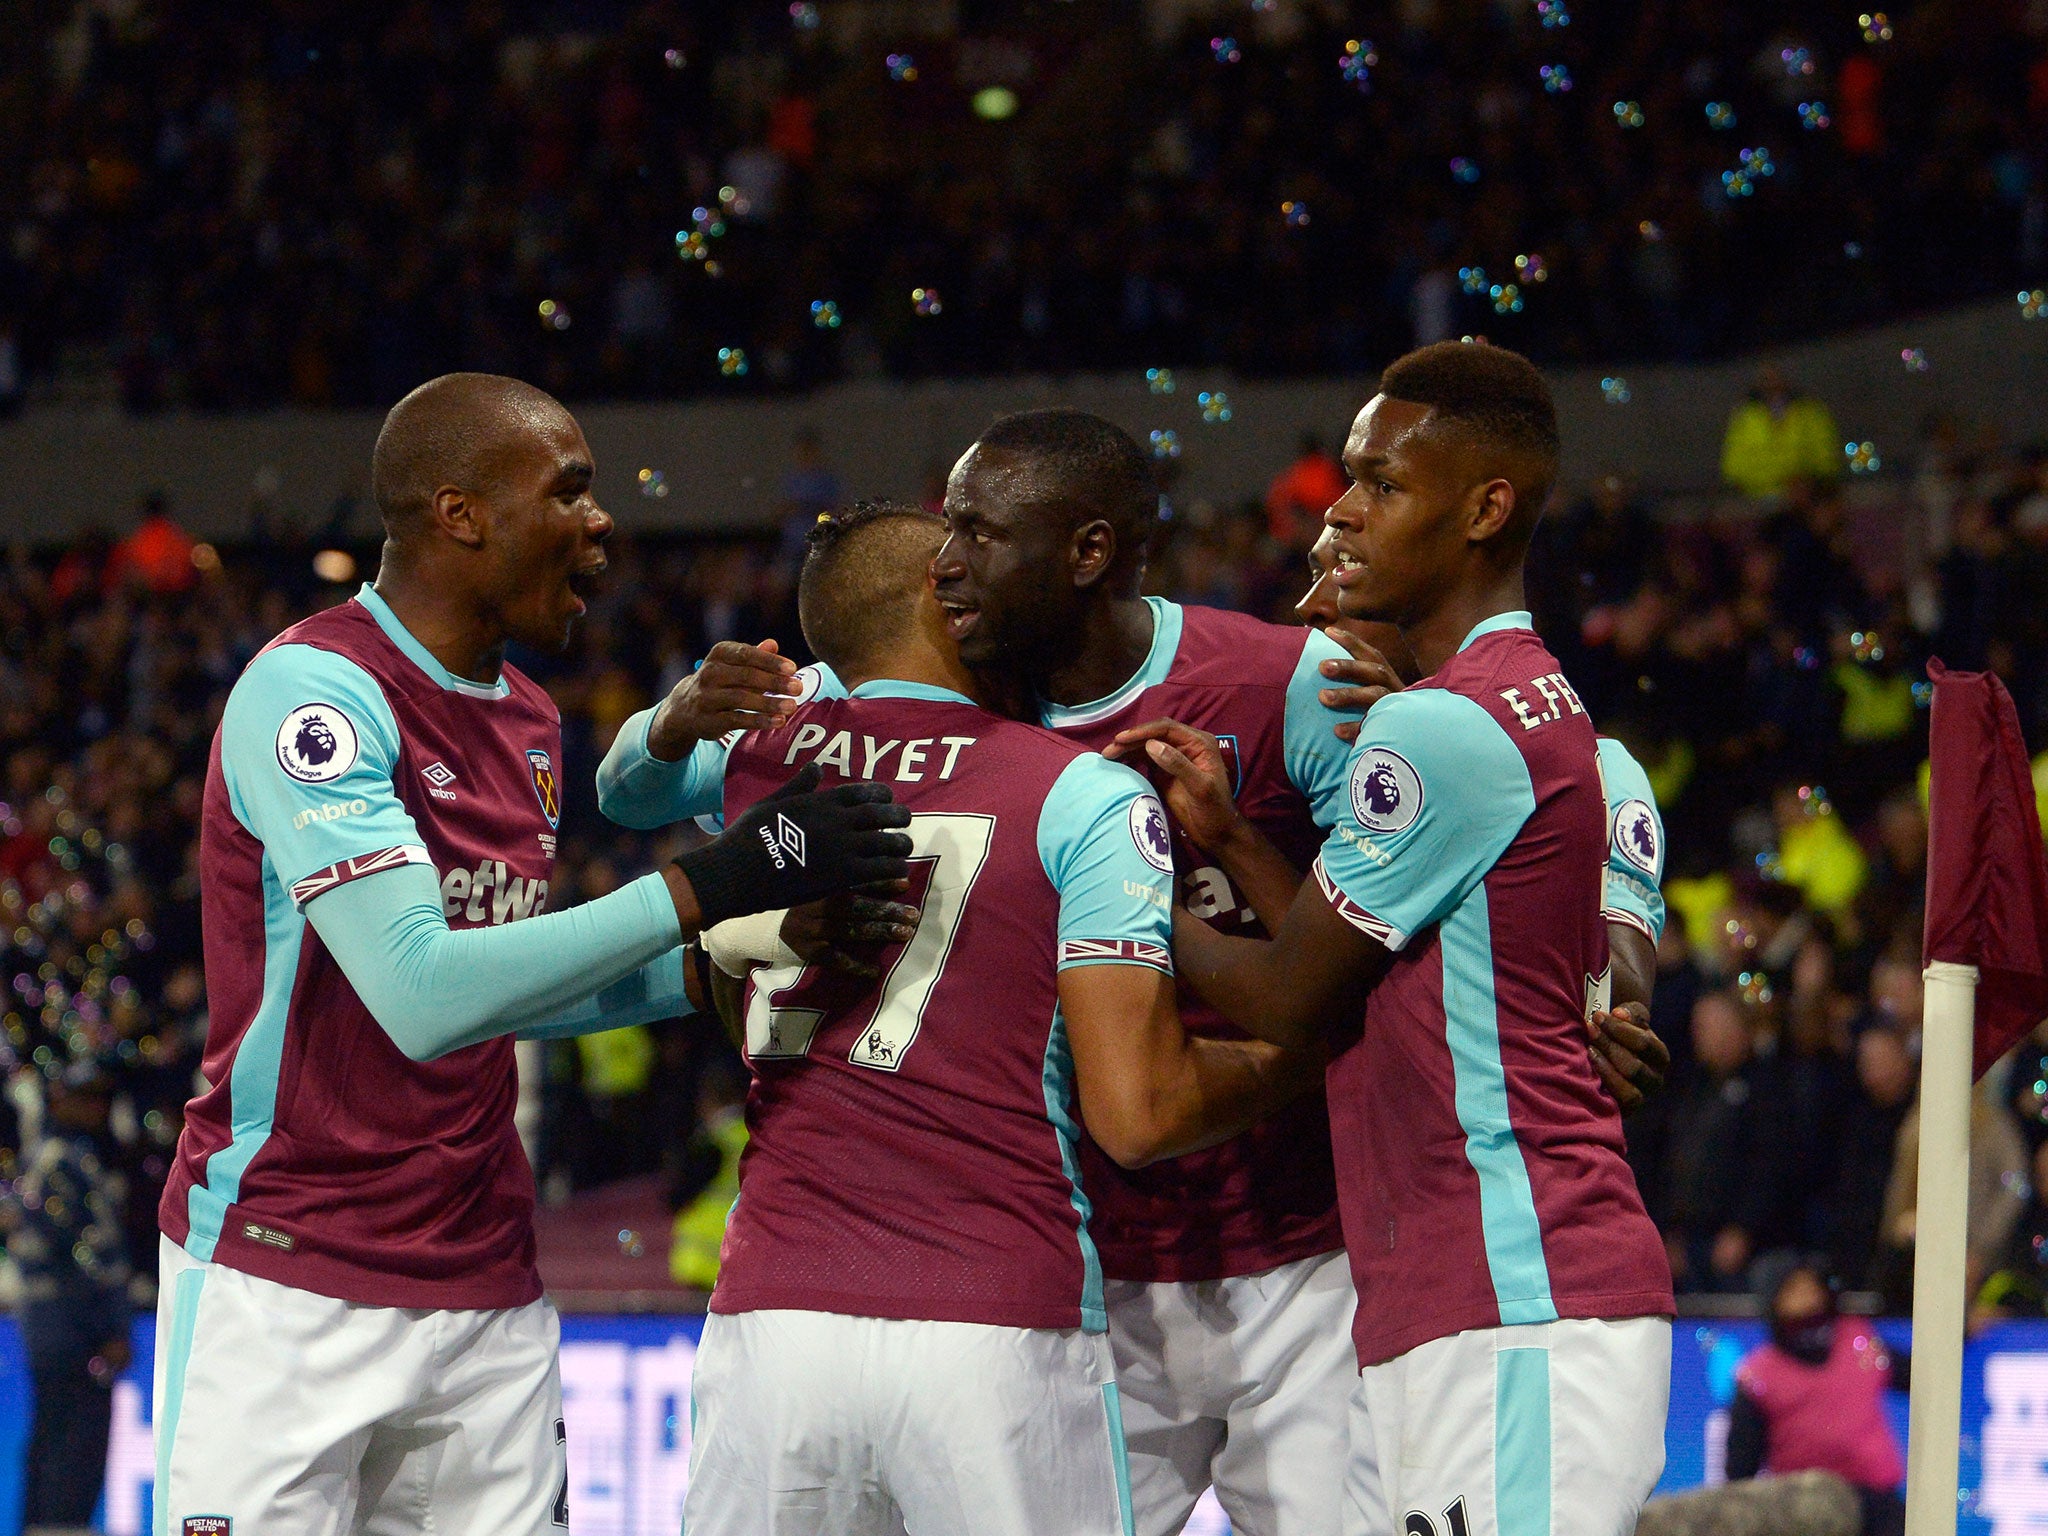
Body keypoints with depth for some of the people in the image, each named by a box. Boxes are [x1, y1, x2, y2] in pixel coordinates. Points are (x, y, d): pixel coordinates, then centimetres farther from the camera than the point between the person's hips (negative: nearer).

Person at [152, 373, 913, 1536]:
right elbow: (420, 995, -24)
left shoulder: (528, 723, 13)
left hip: (484, 1286, 8)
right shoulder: (313, 690, -16)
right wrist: (709, 887, -24)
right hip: (285, 1278, -8)